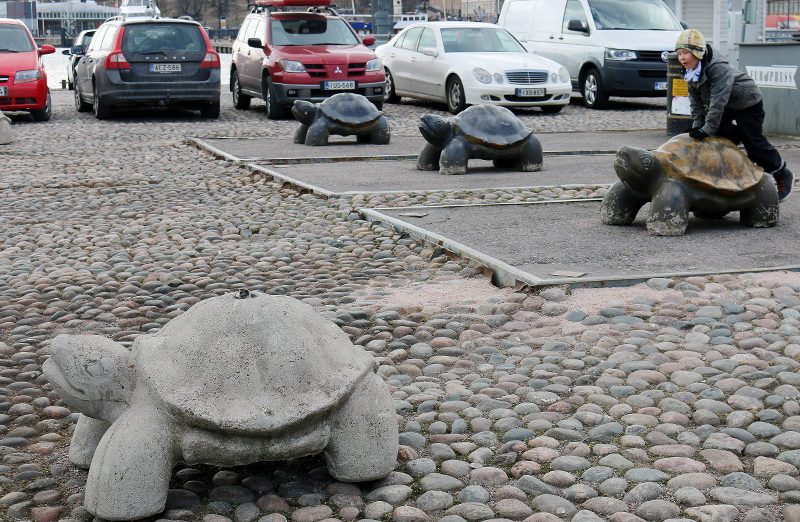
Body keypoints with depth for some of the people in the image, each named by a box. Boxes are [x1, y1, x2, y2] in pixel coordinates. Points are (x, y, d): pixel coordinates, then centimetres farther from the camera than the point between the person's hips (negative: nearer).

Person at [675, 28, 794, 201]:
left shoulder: (718, 68, -33)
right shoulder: (692, 73, -5)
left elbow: (718, 102, -37)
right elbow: (696, 103, 1)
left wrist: (708, 129, -39)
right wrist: (697, 127, -9)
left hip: (748, 104, -8)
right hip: (728, 109, 8)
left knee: (754, 143, -6)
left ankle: (783, 176, 14)